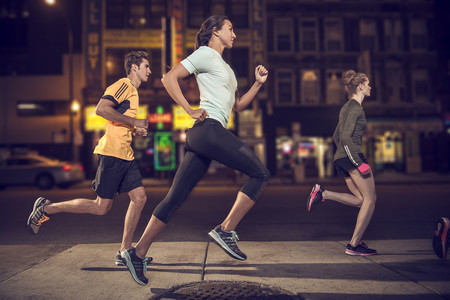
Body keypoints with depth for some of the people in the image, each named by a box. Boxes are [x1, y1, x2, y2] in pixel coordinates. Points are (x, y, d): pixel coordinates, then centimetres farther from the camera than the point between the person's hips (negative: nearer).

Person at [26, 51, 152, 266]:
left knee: (139, 198, 1)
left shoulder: (132, 92, 24)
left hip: (125, 155, 9)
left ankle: (124, 252, 8)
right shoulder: (123, 85, -6)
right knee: (102, 207, -5)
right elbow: (101, 109, -22)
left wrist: (135, 131, 14)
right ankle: (47, 208, 11)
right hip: (112, 153, -9)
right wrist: (134, 121, -17)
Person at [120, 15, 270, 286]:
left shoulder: (225, 67, 30)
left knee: (176, 198, 5)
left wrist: (258, 83, 18)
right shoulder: (206, 54, 2)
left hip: (203, 138, 9)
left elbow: (238, 106, 29)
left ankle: (138, 253, 9)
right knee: (261, 174, -5)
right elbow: (170, 78, -8)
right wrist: (191, 111, -11)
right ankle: (225, 230, -8)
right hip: (209, 129, -9)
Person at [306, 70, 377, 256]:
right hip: (352, 156, -9)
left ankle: (322, 193, 0)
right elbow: (345, 137, -19)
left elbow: (336, 136, 24)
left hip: (341, 159, 9)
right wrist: (359, 163, -22)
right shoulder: (355, 107, -8)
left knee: (362, 200, 10)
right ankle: (354, 245, -2)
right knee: (370, 198, -2)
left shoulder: (346, 107, 21)